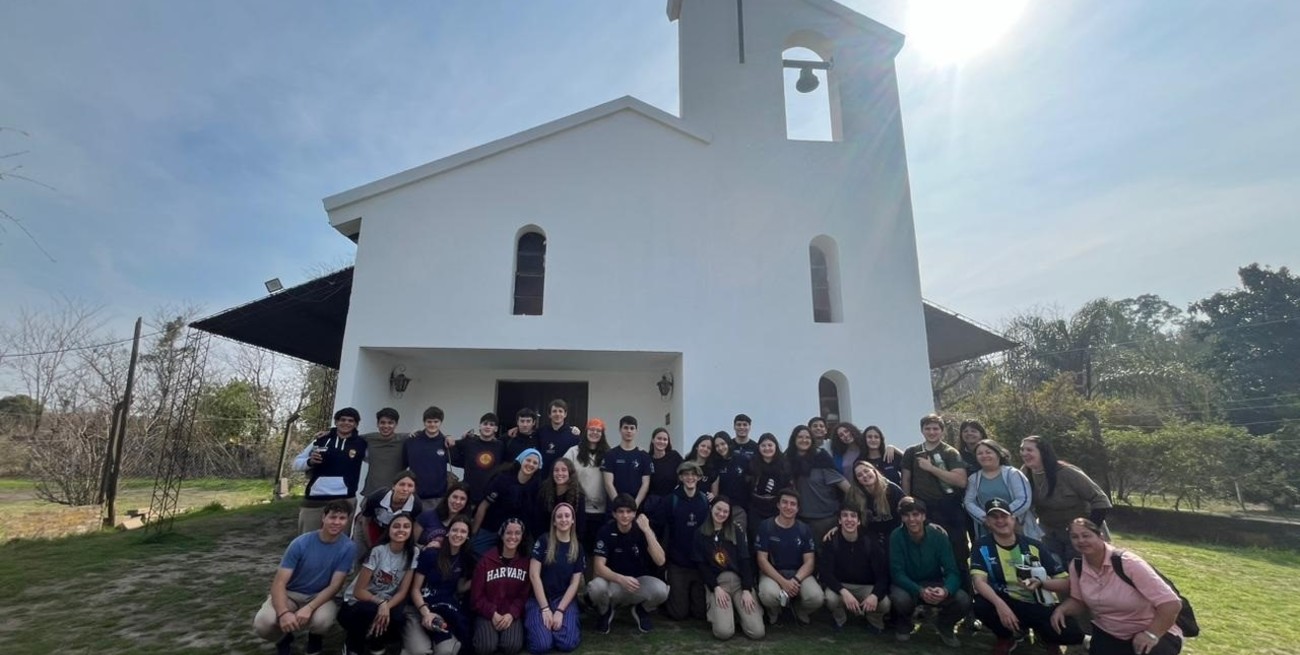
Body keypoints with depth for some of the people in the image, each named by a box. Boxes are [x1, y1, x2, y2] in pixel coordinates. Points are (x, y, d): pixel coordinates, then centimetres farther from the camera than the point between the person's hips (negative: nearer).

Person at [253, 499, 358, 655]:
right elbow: (279, 583, -19)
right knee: (263, 624, -29)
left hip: (320, 596, 0)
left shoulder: (348, 547, -16)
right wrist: (283, 613, -37)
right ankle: (284, 639, 8)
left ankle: (314, 636, 6)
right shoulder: (300, 543, -17)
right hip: (290, 594, 1)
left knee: (322, 621, -34)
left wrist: (309, 608, -31)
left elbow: (335, 586, -15)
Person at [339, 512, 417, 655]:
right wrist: (381, 603, -30)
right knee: (370, 611, -36)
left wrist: (387, 606, -26)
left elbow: (402, 592, -7)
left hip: (385, 605, 3)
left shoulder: (412, 554, -6)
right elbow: (359, 591, -15)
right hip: (356, 603, -3)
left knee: (398, 621, -29)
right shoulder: (377, 551, -16)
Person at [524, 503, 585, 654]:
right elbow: (534, 575, -9)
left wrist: (560, 611, -12)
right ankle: (531, 625, 10)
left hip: (565, 599, 2)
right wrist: (545, 608, -14)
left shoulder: (578, 548, 3)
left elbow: (575, 582, 0)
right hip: (540, 598, -1)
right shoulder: (543, 541, -5)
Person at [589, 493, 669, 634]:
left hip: (639, 581, 1)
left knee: (661, 589, -30)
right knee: (596, 587, -34)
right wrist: (621, 579, -37)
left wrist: (647, 530, -30)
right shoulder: (607, 531, -14)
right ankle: (606, 612, 3)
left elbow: (660, 561, -23)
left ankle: (641, 611, 5)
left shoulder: (642, 530, -12)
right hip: (613, 581, -1)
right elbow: (599, 567, -20)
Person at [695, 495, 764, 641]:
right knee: (723, 632, -23)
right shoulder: (700, 534, 6)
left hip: (739, 580, 1)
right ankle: (716, 613, 11)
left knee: (757, 632, -14)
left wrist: (747, 590, -11)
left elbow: (745, 560, -1)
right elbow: (701, 565, 2)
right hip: (716, 583, -1)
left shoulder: (737, 530, 6)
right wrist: (715, 588, -11)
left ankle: (738, 611, 16)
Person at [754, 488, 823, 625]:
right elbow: (762, 560, -9)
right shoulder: (765, 527, -7)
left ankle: (800, 611, 11)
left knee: (816, 598, -28)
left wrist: (796, 580, -22)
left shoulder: (804, 529, 1)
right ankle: (774, 612, 5)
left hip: (799, 573, 2)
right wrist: (783, 582, -22)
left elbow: (809, 562, -2)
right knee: (768, 595, -36)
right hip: (772, 573, -2)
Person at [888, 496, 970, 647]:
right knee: (901, 599, -36)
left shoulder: (938, 534, -14)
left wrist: (945, 590, -38)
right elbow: (897, 573, -20)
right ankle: (903, 624, 3)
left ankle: (944, 625, 10)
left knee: (963, 600, -25)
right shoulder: (896, 537, -19)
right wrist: (920, 591, -38)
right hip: (907, 585, -2)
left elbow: (952, 571, -16)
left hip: (934, 584, 2)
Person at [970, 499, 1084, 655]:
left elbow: (1066, 583, -3)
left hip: (1040, 606, 1)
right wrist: (1000, 604, -39)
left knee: (1073, 634, -28)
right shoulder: (982, 547, -9)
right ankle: (1005, 639, 4)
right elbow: (978, 581, -22)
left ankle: (1048, 637, 13)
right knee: (982, 606, -33)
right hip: (1007, 602, 0)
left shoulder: (1034, 546, -5)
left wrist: (1040, 583, -24)